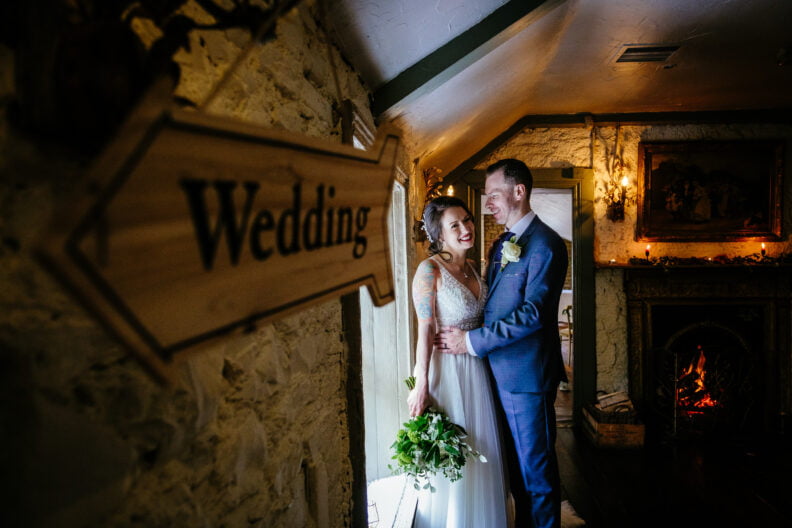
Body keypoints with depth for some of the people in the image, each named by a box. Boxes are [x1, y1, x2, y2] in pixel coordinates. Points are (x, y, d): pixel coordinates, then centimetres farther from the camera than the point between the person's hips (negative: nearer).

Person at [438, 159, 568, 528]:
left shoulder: (545, 244, -15)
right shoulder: (502, 244, 13)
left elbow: (532, 313, -23)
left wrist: (472, 341, -20)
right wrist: (463, 335, 2)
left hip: (526, 375, -8)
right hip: (500, 371, 9)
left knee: (536, 469, 8)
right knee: (516, 466, 21)